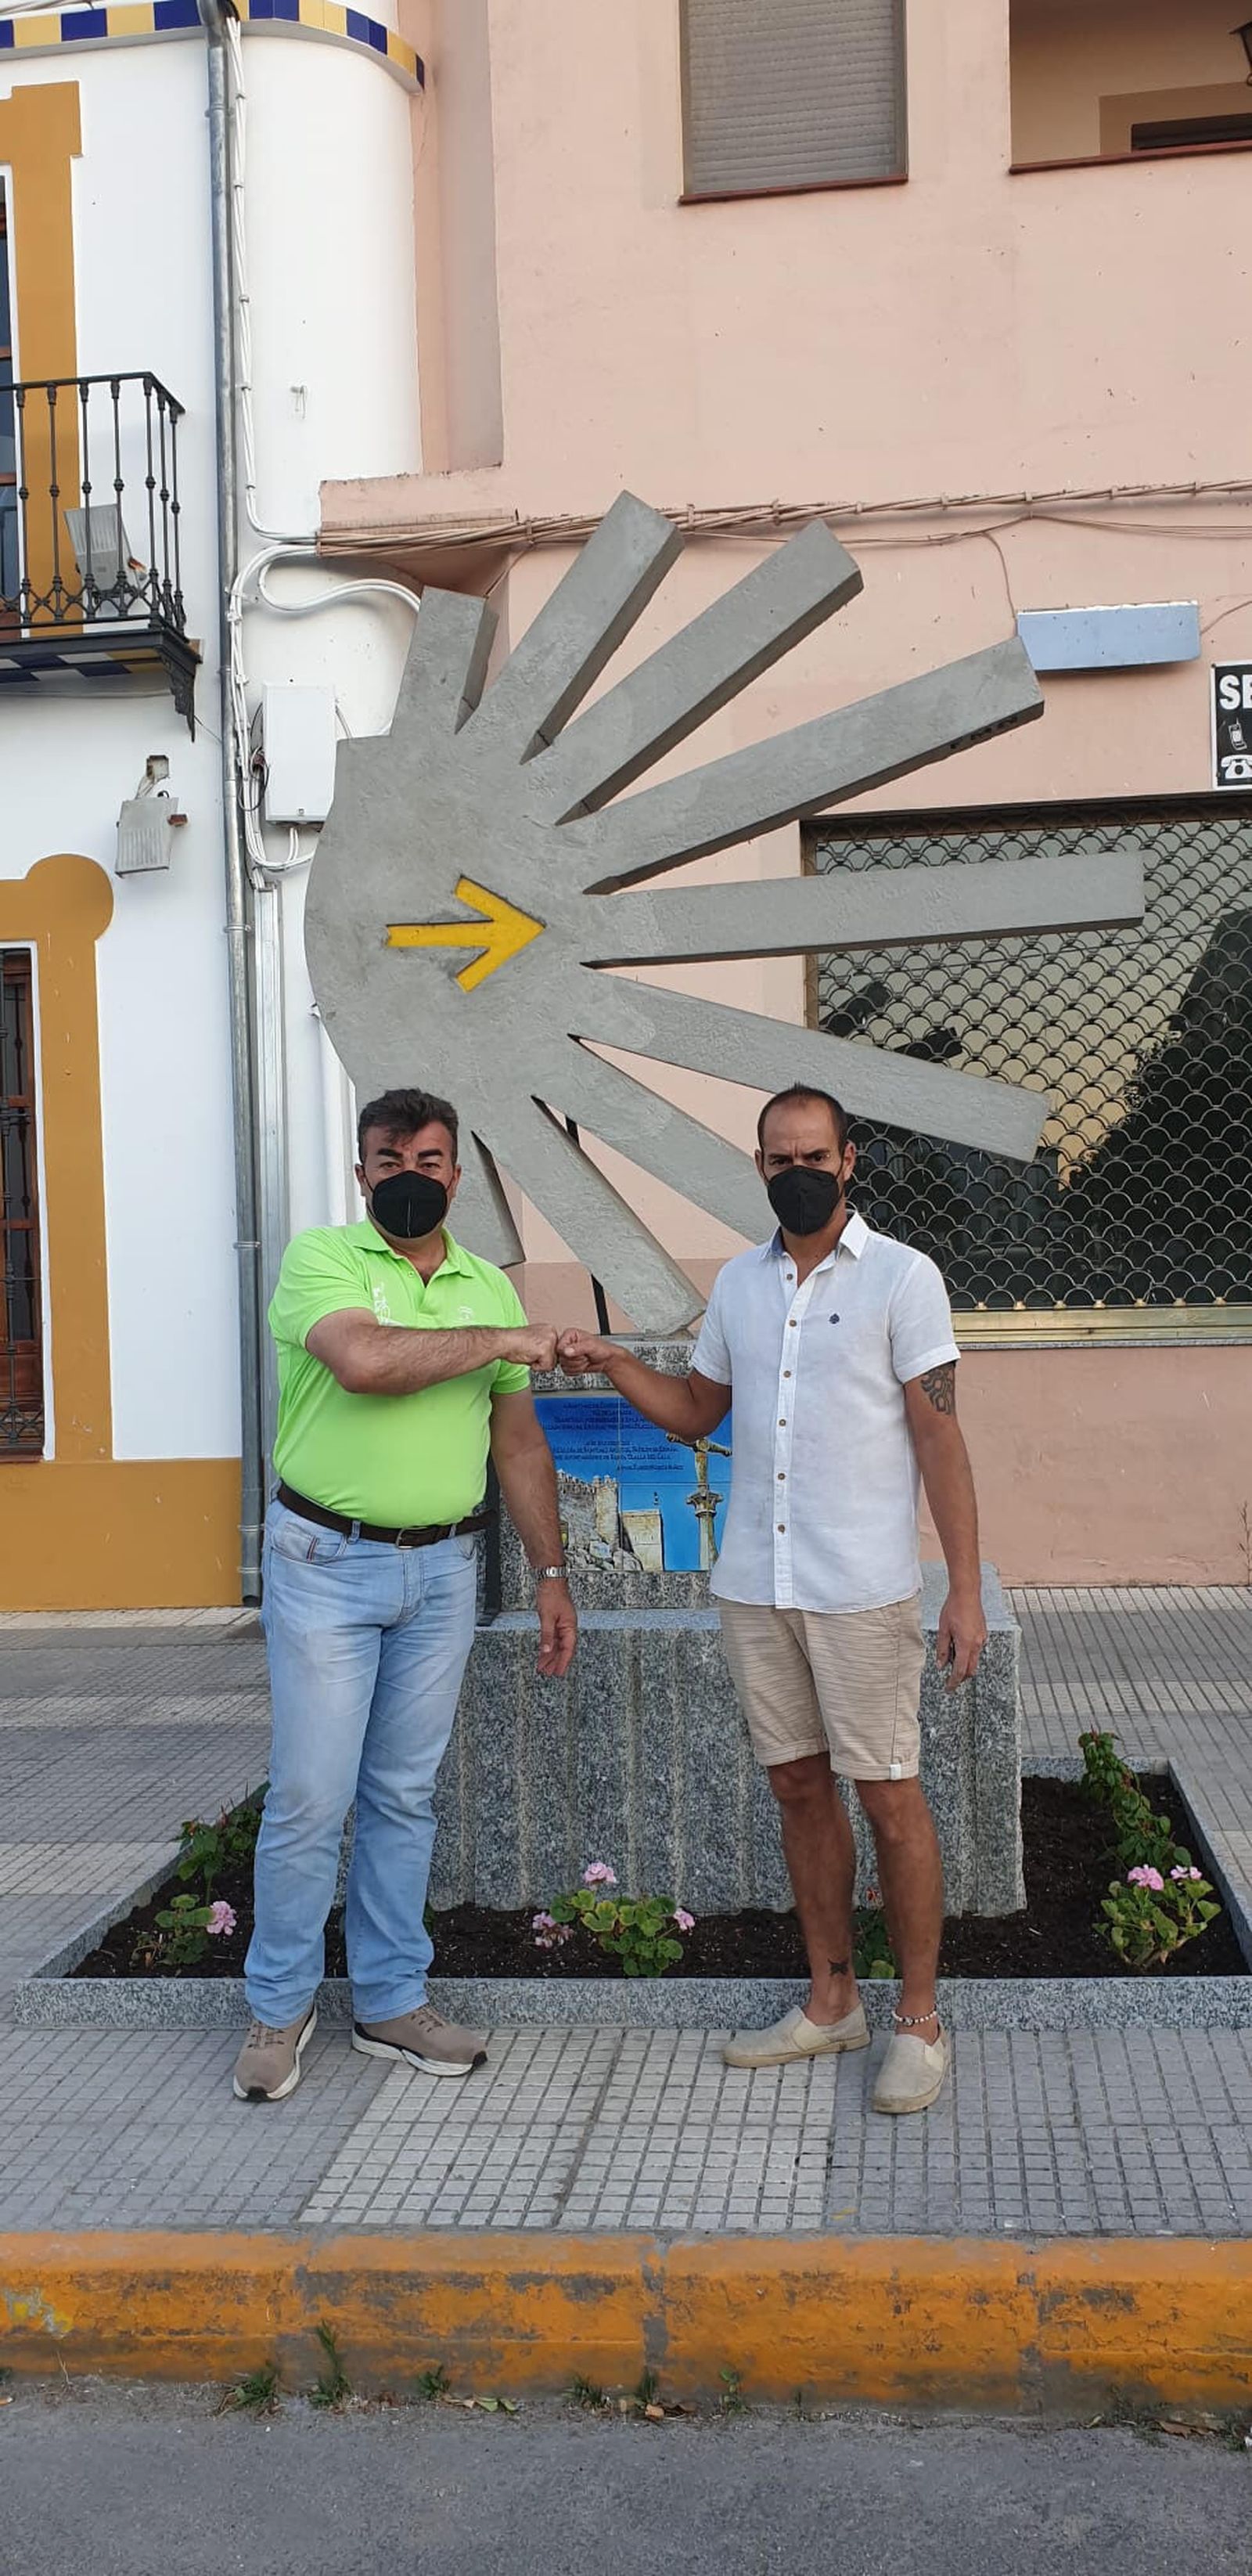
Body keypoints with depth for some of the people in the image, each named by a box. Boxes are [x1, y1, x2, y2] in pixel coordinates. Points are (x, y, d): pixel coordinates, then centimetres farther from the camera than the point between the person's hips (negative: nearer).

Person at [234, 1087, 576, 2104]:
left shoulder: (490, 1287, 10)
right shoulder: (321, 1256, -5)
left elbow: (520, 1446, 14)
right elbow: (364, 1361, -26)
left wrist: (552, 1574, 11)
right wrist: (500, 1342, -17)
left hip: (443, 1570, 4)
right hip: (326, 1563, -4)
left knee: (407, 1794, 12)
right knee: (310, 1797, 0)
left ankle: (391, 2001, 24)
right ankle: (280, 2008, 17)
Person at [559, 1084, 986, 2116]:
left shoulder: (903, 1276, -5)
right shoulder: (739, 1283, 10)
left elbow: (940, 1436, -8)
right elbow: (697, 1411, 18)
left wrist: (967, 1589, -12)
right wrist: (613, 1363, 0)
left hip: (863, 1591, -5)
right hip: (755, 1584, 5)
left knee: (889, 1797, 0)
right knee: (800, 1789, 12)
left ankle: (920, 2021, 13)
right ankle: (833, 2002, 25)